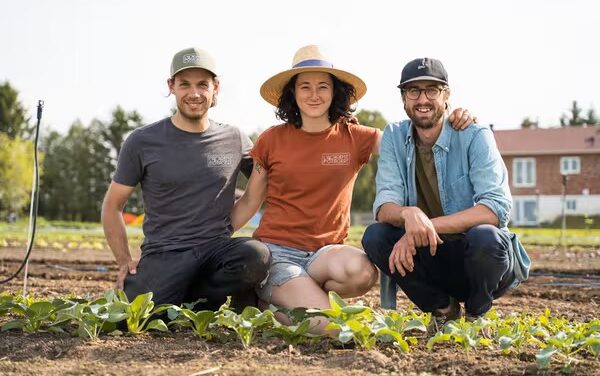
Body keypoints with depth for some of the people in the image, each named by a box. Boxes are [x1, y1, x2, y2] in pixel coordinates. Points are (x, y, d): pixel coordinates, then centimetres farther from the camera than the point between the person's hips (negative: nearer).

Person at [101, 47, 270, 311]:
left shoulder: (234, 140, 9)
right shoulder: (142, 142, 4)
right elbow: (112, 206, 10)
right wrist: (124, 261, -2)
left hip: (217, 247, 2)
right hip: (163, 253, -1)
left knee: (257, 256, -33)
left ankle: (190, 297, -5)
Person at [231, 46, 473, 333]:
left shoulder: (354, 138, 4)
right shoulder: (272, 140, 2)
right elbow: (249, 202, 11)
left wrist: (453, 122, -14)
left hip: (325, 250, 3)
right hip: (276, 248, -3)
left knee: (362, 271, -34)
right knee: (325, 326, -26)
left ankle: (289, 290, -4)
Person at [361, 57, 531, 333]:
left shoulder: (474, 136, -12)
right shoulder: (394, 137, -1)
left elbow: (496, 209, -24)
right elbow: (384, 207, -12)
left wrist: (429, 226, -34)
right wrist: (408, 215, -37)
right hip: (432, 258, 4)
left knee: (486, 237, -36)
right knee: (374, 236, -21)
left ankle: (476, 313, -2)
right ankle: (442, 308, 2)